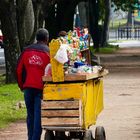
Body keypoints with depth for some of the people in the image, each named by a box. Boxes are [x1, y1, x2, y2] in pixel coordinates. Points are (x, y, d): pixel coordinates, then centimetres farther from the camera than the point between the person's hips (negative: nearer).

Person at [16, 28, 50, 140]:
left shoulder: (26, 51, 6)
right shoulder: (48, 52, -6)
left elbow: (19, 70, 8)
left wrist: (22, 86, 17)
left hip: (28, 88, 4)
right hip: (41, 88, -4)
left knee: (30, 115, 15)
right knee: (38, 115, -2)